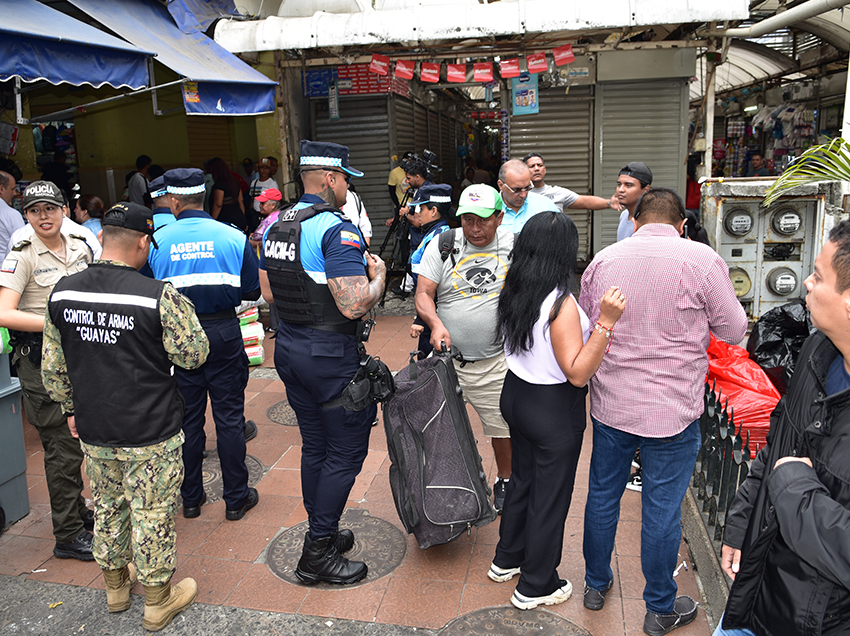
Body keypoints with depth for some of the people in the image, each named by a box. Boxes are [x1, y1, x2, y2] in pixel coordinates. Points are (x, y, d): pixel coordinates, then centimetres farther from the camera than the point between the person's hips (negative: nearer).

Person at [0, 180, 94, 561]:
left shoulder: (80, 248, 8)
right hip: (42, 360, -6)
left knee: (78, 439, 17)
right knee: (63, 446, -1)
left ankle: (78, 512, 34)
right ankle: (68, 536, 11)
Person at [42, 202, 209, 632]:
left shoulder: (62, 293, -3)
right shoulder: (159, 297, -21)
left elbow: (53, 366, 7)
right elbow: (194, 355, -12)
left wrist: (70, 409, 20)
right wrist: (181, 308, 2)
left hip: (93, 431, 5)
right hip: (150, 434, -5)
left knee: (107, 506, 23)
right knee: (152, 515, 10)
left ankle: (115, 584, 43)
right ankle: (157, 601, 27)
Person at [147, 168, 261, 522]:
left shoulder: (157, 241, -3)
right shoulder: (233, 237, -4)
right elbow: (252, 291, 0)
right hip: (223, 332, -1)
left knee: (188, 418, 13)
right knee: (229, 417, 7)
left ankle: (191, 498, 25)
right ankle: (236, 498, 16)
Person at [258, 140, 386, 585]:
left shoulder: (275, 227, 8)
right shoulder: (337, 230, -19)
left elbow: (269, 294, 15)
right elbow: (355, 306, -26)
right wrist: (378, 275, -7)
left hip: (288, 346, 9)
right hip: (332, 355, -9)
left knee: (314, 445, 20)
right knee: (345, 452, 4)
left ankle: (321, 532, 34)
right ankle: (317, 555, 13)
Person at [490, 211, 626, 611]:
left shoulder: (514, 293, -3)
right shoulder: (561, 304, -26)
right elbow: (577, 373, -25)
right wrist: (605, 322, -32)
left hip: (516, 395, 8)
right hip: (553, 412, -7)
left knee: (522, 480, 24)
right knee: (550, 495, 10)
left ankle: (507, 559, 42)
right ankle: (536, 587, 27)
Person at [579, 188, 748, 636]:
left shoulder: (603, 260, -1)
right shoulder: (701, 259, -13)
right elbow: (734, 330, -3)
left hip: (609, 404, 3)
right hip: (671, 411, -3)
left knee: (603, 496, 18)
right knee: (662, 511, 10)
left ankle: (596, 584, 37)